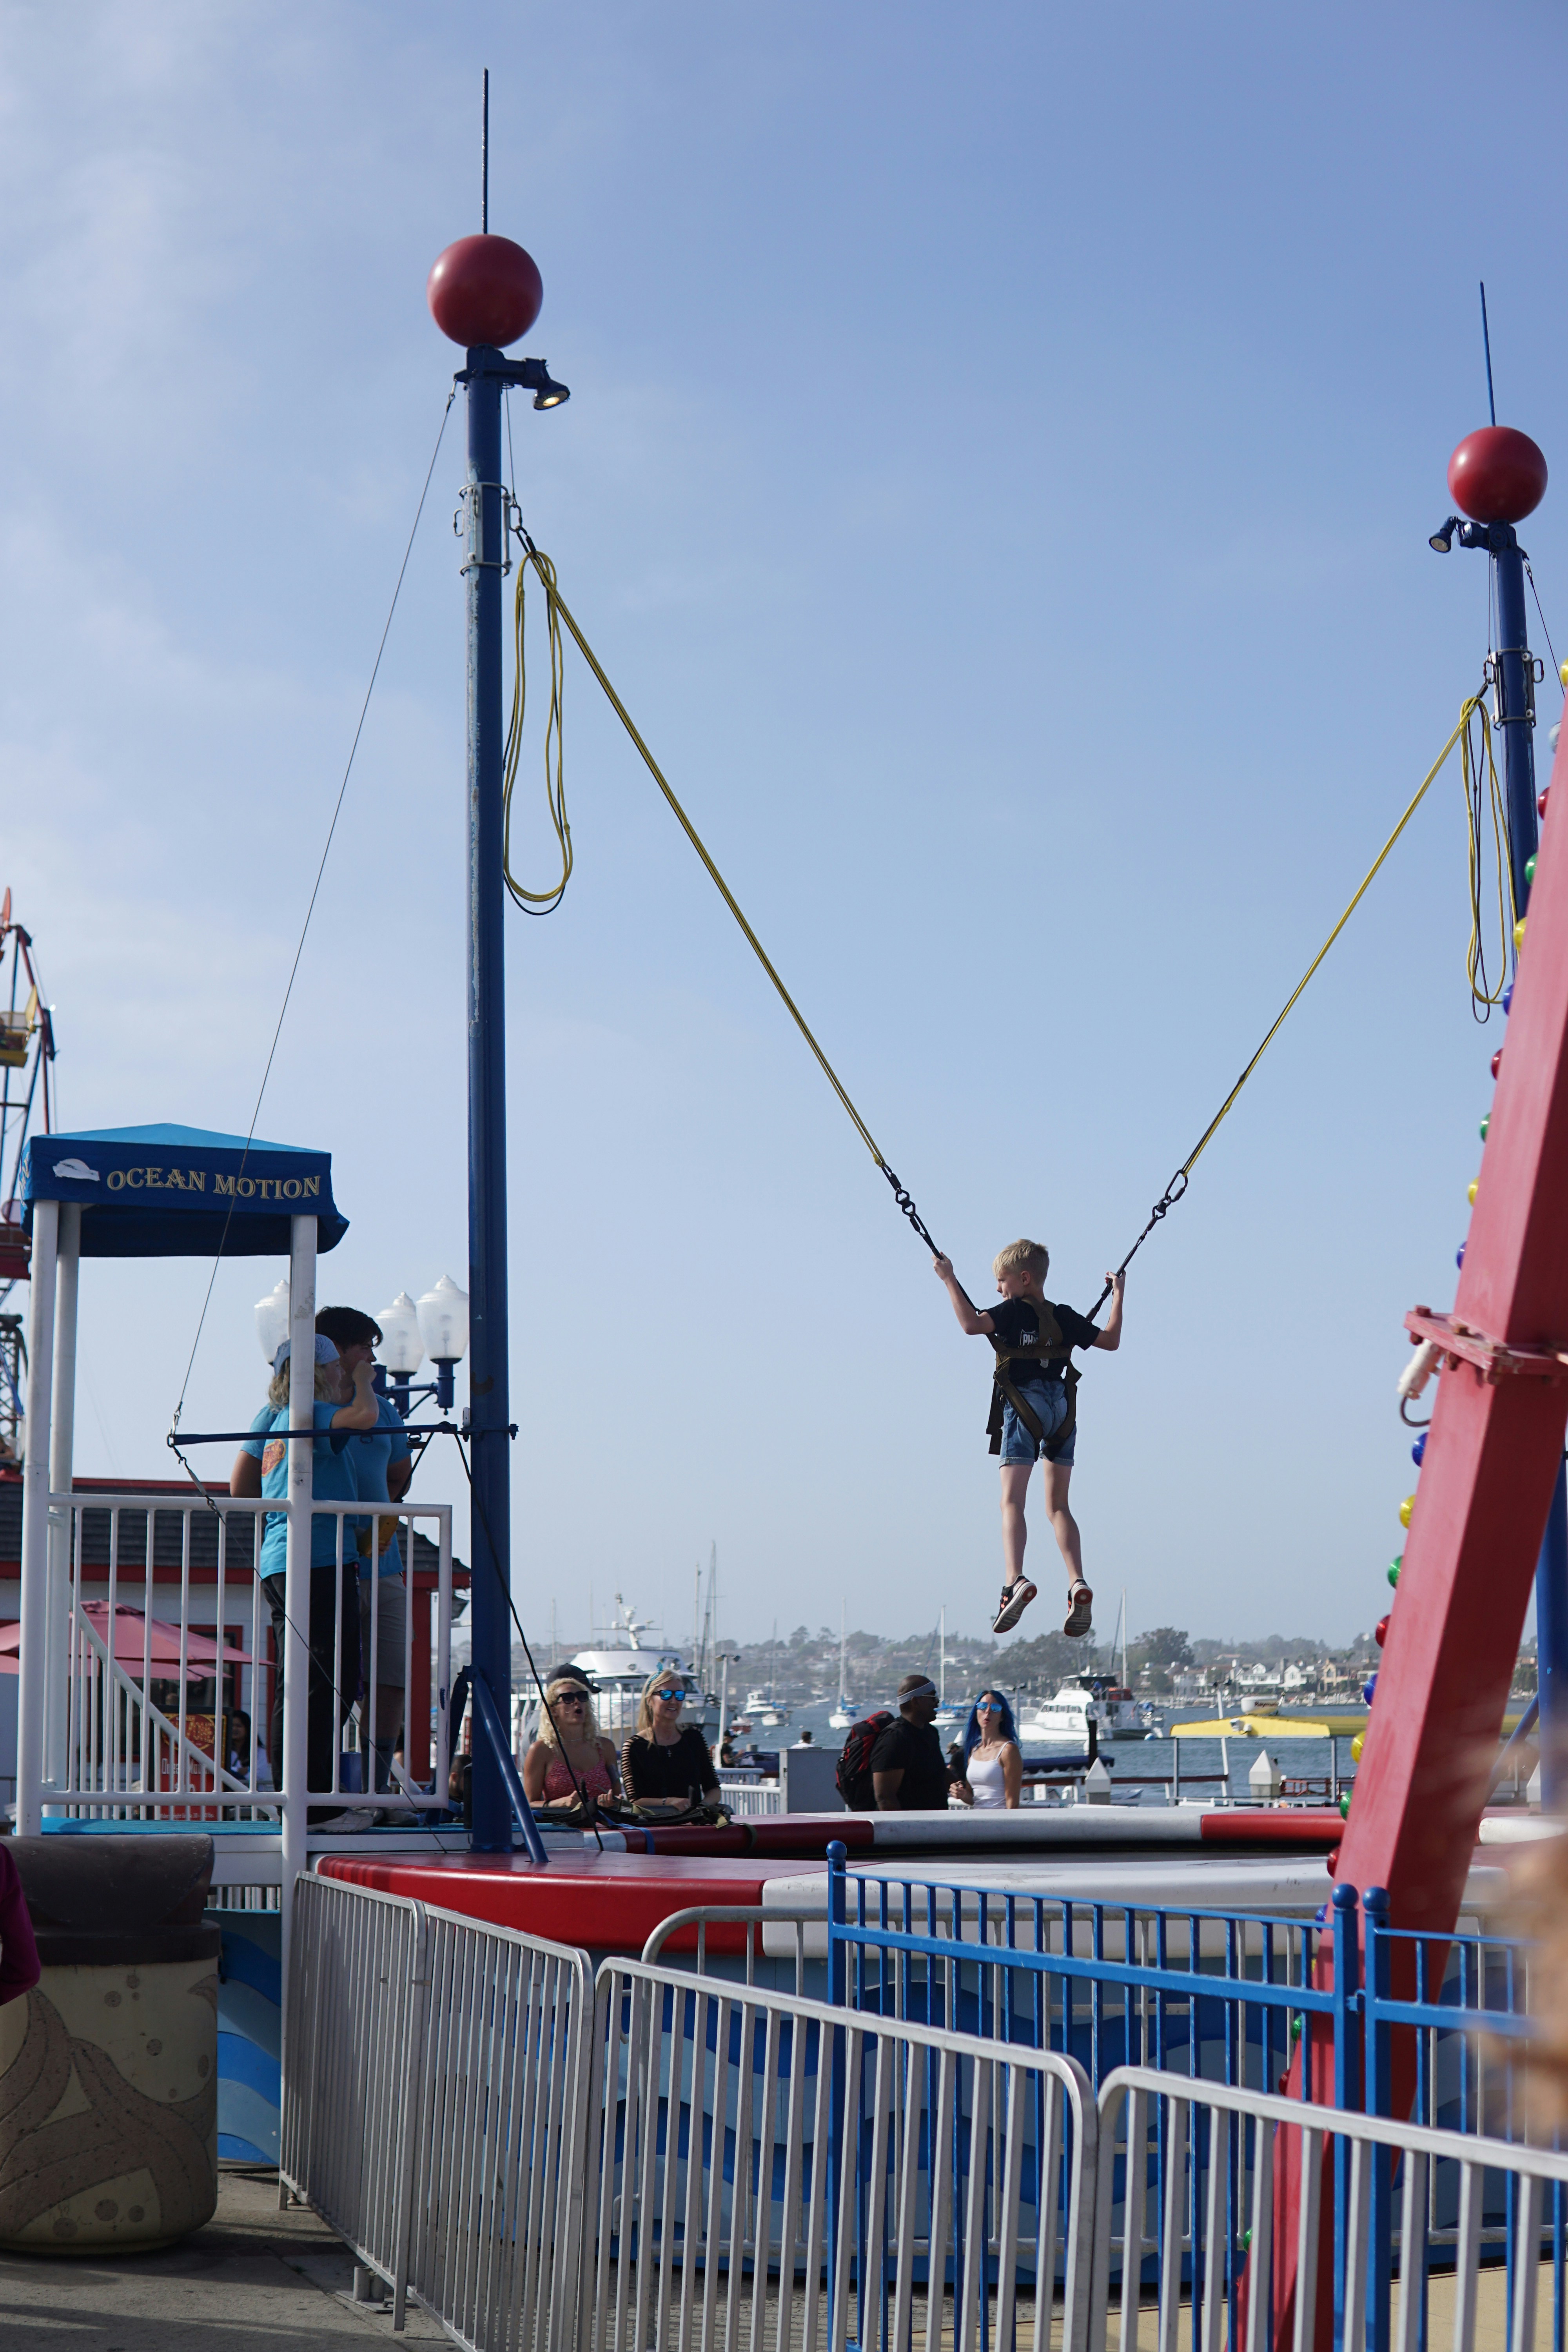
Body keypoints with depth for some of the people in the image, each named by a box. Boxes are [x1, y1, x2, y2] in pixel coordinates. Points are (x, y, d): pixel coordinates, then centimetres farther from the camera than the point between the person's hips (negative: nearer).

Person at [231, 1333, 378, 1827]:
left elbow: (239, 1486, 21)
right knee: (333, 1683, -8)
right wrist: (364, 1382, -3)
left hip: (276, 1564, 9)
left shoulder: (270, 1417, 17)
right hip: (320, 1560, -9)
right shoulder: (311, 1415, -7)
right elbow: (364, 1416, -24)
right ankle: (315, 1805, -10)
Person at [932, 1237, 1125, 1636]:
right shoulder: (1065, 1317, 12)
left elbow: (972, 1324, -21)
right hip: (1063, 1410, 5)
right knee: (1058, 1505, 12)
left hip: (1024, 1408, -5)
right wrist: (1118, 1296, 31)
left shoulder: (1013, 1312, -4)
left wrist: (949, 1280, -11)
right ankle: (1077, 1584, -5)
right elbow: (1110, 1340, 19)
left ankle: (1014, 1580, -33)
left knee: (1012, 1500, -12)